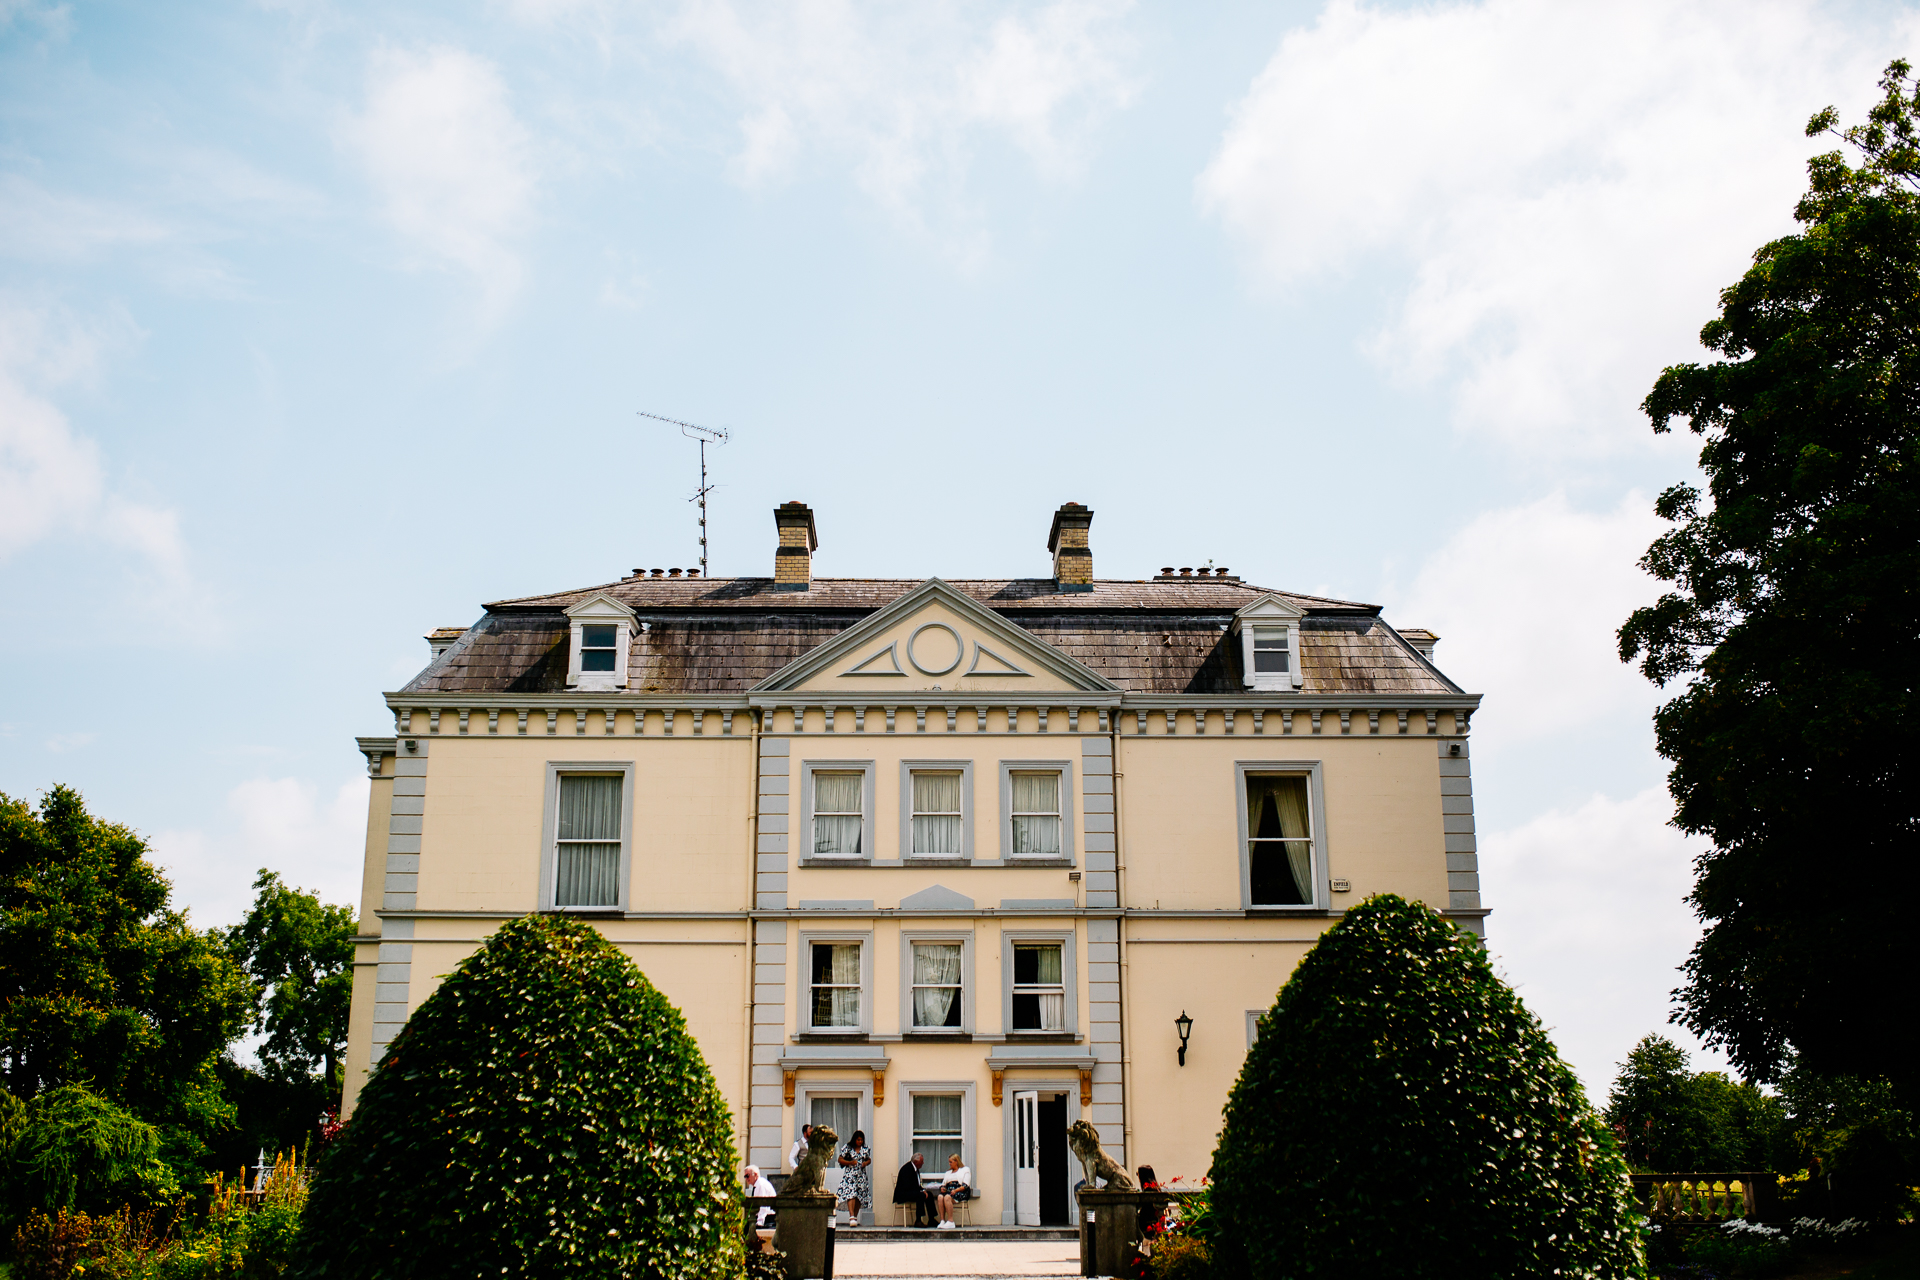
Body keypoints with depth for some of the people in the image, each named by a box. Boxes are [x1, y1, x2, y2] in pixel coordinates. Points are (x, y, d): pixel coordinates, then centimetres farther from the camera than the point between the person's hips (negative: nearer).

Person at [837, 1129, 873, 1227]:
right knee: (851, 1194, -19)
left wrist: (866, 1163, -2)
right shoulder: (848, 1148, -2)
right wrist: (850, 1162, -15)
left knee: (859, 1197, 5)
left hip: (861, 1175, 4)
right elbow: (840, 1159, 0)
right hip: (850, 1174, -4)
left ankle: (855, 1217, 16)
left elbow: (869, 1159, 21)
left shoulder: (865, 1149, 10)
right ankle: (851, 1216, -28)